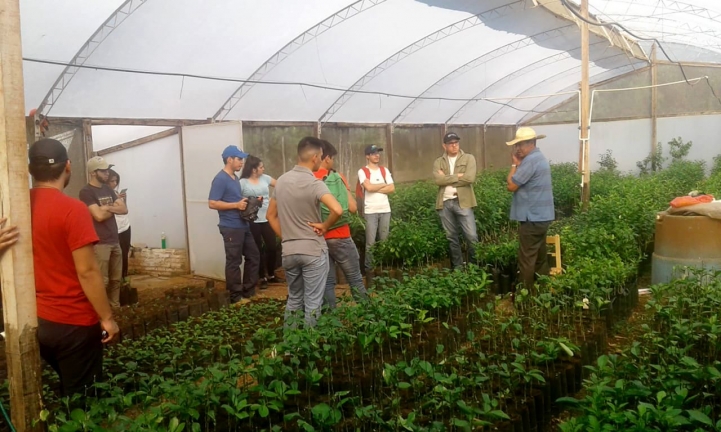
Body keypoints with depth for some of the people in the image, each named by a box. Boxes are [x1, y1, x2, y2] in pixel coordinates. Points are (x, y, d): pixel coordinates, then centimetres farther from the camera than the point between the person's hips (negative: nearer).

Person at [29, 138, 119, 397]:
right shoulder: (72, 210, -20)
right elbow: (87, 271, -21)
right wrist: (107, 317, -14)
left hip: (36, 320, 7)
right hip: (74, 322, -7)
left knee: (67, 390, 26)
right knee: (80, 396, 10)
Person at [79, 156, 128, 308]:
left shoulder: (108, 189, 15)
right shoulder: (86, 191, -8)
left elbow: (124, 209, 7)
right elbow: (99, 216, -18)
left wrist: (107, 207, -9)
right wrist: (114, 208, 0)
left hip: (115, 241, 8)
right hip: (100, 243, -7)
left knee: (116, 279, 11)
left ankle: (115, 307, 19)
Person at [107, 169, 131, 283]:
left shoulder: (117, 192, 10)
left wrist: (124, 199, -2)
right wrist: (117, 199, -23)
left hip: (125, 227, 6)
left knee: (125, 253, 11)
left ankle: (124, 276, 24)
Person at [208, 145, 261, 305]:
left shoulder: (235, 178, 16)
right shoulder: (220, 179, -13)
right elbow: (212, 203, -19)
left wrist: (248, 202, 9)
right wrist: (236, 205, -20)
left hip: (243, 226, 10)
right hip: (231, 228, -10)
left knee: (253, 256, 13)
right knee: (233, 262, -1)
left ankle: (249, 291, 24)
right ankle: (236, 297, 9)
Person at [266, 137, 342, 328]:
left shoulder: (281, 181, 4)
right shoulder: (315, 184, -16)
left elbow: (271, 215, 13)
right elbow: (337, 210, -31)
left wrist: (285, 238, 14)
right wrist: (325, 226, -13)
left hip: (288, 251, 6)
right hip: (313, 251, -6)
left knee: (293, 299, 20)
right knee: (313, 303, 6)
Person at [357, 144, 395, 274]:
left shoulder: (385, 170, 11)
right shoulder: (362, 171, -3)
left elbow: (392, 188, 1)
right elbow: (368, 187, -18)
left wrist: (375, 189, -8)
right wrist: (383, 185, -2)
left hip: (385, 210, 4)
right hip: (370, 211, -4)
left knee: (384, 240, 8)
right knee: (370, 242, -3)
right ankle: (368, 267, 5)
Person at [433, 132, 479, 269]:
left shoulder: (468, 158, 3)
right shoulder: (438, 162, 9)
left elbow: (470, 178, -13)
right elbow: (438, 180, -9)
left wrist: (447, 179, -8)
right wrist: (457, 176, -12)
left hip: (463, 202, -2)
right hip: (445, 203, 3)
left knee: (471, 236, -4)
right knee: (451, 237, 10)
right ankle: (457, 266, 20)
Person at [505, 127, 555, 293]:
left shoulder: (530, 160, -19)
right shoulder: (539, 157, 15)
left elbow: (511, 185, -18)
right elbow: (522, 181, 13)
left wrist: (514, 164, -7)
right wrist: (518, 164, 1)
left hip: (532, 217, -10)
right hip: (542, 215, 10)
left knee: (527, 258, -2)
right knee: (540, 255, 17)